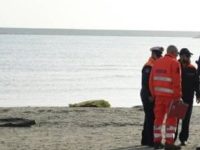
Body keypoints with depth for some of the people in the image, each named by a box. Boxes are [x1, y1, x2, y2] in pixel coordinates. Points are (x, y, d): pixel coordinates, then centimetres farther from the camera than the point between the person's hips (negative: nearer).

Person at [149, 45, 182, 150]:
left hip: (159, 95, 6)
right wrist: (178, 97, -10)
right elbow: (177, 82, -14)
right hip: (170, 95, -6)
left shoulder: (157, 62, 10)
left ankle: (157, 141, 15)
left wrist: (153, 94, 18)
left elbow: (151, 80, 12)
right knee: (171, 118, -1)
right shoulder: (174, 63, -10)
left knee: (158, 117, 12)